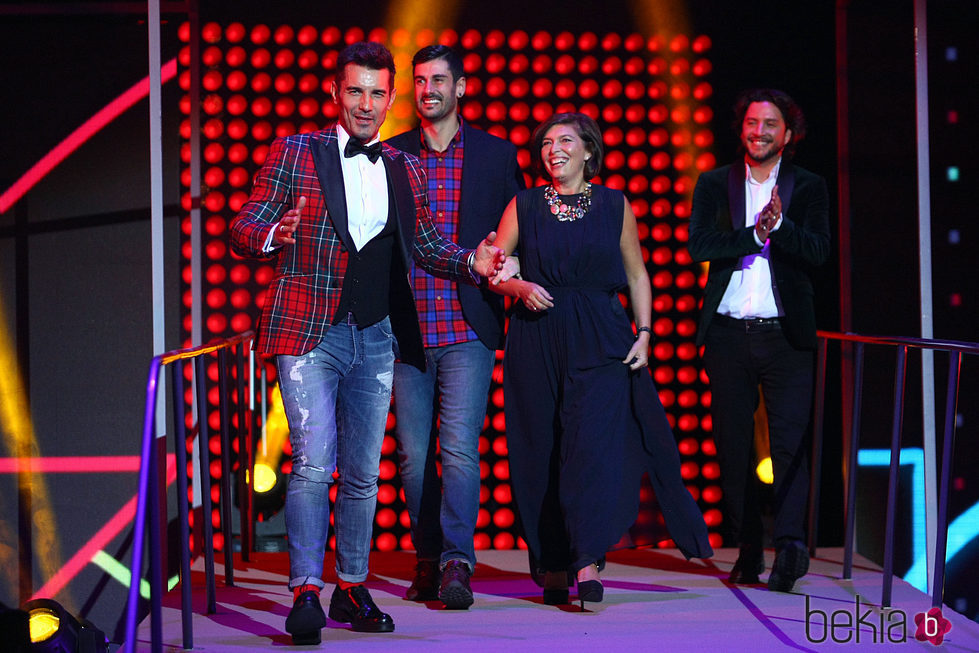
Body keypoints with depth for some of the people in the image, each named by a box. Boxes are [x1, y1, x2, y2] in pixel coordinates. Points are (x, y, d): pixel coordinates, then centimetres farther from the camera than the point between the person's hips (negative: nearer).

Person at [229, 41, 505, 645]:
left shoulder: (405, 169, 12)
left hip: (376, 338, 4)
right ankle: (306, 592, -10)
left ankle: (352, 589, 19)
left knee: (363, 472, 9)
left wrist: (471, 261, 0)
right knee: (314, 464, -14)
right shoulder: (294, 153, 0)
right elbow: (244, 229, -3)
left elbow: (425, 244, 20)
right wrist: (275, 234, -26)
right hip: (309, 334, -4)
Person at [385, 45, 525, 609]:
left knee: (460, 446, -12)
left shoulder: (497, 155, 7)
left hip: (468, 329, -2)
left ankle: (457, 562, -10)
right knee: (414, 453, 5)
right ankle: (428, 561, 16)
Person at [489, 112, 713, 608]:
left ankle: (587, 562, -19)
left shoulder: (614, 205, 8)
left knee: (593, 441, -14)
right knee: (540, 449, 1)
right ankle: (552, 567, 10)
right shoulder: (525, 205, 8)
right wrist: (519, 286, -10)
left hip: (600, 342, -1)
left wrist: (643, 333, 3)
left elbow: (636, 275, 12)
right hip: (536, 343, 1)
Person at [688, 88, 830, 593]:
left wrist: (779, 225, -21)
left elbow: (818, 250, -5)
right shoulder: (714, 184, 10)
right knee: (732, 444, 5)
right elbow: (699, 245, -4)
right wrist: (755, 235, -13)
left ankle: (790, 544, -18)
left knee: (789, 439, -11)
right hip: (728, 334, 2)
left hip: (785, 334, -2)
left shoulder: (808, 187, 9)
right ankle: (747, 550, 13)